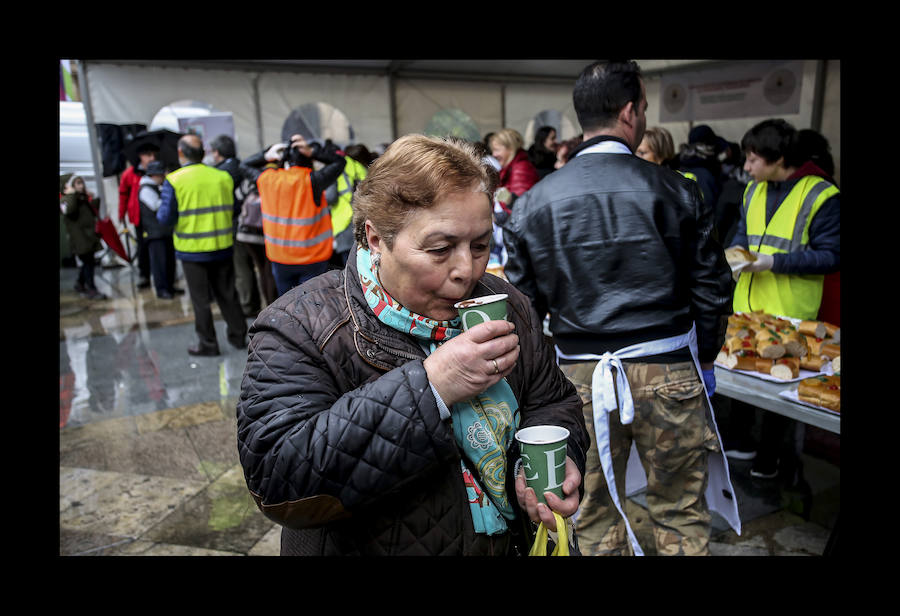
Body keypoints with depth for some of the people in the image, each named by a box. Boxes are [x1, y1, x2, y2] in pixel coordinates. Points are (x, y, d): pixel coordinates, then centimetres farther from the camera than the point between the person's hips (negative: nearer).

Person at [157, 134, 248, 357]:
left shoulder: (174, 181, -11)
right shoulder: (223, 177, -2)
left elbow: (166, 217, -12)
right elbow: (234, 209, 4)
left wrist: (160, 211, 9)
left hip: (192, 250, -3)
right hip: (222, 246, 3)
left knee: (200, 299, 8)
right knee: (227, 294, 16)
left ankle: (208, 344, 15)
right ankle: (238, 336, 25)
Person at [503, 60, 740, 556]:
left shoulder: (533, 202, -2)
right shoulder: (674, 191, -6)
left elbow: (523, 301, 1)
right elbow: (712, 287, 0)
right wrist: (703, 359, 15)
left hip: (579, 376, 2)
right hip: (667, 372, -1)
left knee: (596, 514, 18)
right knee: (681, 513, 18)